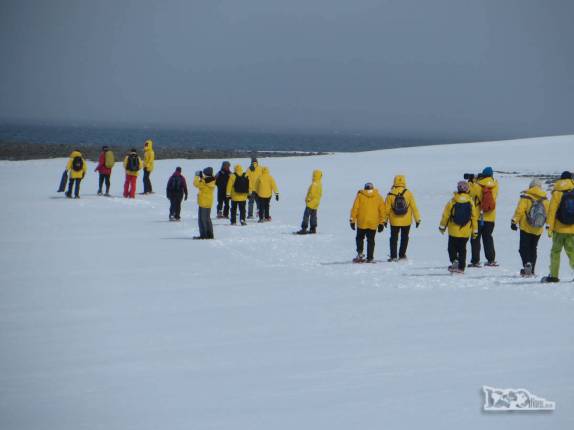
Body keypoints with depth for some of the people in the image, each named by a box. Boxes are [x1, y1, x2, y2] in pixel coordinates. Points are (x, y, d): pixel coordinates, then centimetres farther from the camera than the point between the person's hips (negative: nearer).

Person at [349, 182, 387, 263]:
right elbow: (382, 210, 6)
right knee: (371, 241, 8)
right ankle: (370, 258, 5)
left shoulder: (360, 196, 0)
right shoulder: (378, 197, 4)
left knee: (359, 238, 17)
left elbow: (354, 209, -2)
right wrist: (381, 223, 12)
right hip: (373, 224, 1)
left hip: (361, 223, -1)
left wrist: (352, 220, 5)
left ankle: (360, 253, 0)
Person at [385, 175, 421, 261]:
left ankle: (393, 256, 7)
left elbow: (387, 209, -3)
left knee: (394, 238, 11)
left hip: (394, 221, 0)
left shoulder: (391, 195, -10)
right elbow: (414, 207, -6)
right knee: (404, 238, 16)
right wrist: (417, 219, 3)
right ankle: (402, 255, 18)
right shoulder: (408, 193, -10)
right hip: (406, 221, 0)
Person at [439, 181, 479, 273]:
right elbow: (474, 217, 2)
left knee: (452, 248, 10)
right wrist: (475, 230, 13)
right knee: (462, 249, 10)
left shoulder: (452, 201, -8)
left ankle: (454, 261, -12)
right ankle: (461, 267, 9)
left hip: (453, 231, -2)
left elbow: (446, 215, -2)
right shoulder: (470, 201, -4)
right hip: (466, 232, 2)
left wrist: (442, 226, 12)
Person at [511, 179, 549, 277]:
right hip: (538, 230, 4)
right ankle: (531, 271, 12)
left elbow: (519, 210, -14)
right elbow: (548, 213, 8)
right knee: (533, 249, 14)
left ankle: (527, 263, -26)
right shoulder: (544, 199, 4)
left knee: (523, 248, -1)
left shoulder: (525, 197, -9)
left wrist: (514, 221, -8)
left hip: (526, 228, -4)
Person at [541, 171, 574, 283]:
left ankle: (554, 276, 7)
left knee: (555, 251, 9)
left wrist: (550, 227, -5)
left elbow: (552, 210, -7)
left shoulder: (557, 192, -5)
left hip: (559, 228, -2)